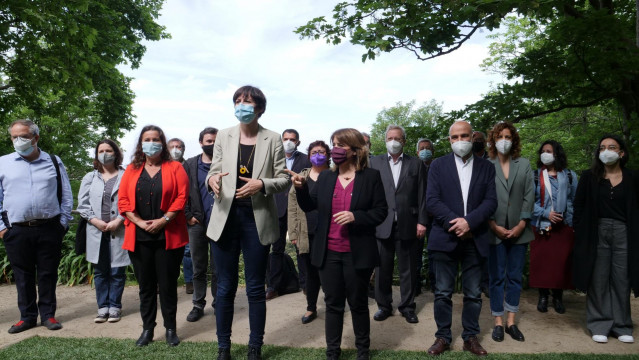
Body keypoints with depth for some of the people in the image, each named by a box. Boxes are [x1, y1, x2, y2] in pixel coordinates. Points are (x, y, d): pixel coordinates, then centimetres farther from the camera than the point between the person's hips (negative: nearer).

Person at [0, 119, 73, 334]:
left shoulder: (54, 162, 7)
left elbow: (66, 196, 9)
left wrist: (63, 223, 2)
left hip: (49, 229, 0)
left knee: (48, 275, 6)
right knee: (23, 276, 9)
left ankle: (48, 315, 19)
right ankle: (27, 317, 22)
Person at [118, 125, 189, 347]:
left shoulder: (174, 168, 1)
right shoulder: (132, 170, 9)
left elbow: (181, 197, -7)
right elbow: (123, 201, 3)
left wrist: (163, 220, -15)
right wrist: (140, 222, -10)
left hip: (168, 236, -3)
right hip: (139, 238, 3)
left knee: (168, 284, 4)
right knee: (146, 285, 11)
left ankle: (170, 329, 16)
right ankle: (147, 329, 22)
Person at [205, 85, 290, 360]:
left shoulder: (273, 140, -1)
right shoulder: (223, 136, 6)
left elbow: (284, 180, -1)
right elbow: (214, 170, 8)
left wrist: (261, 185, -20)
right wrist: (212, 178, -16)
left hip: (257, 219, -2)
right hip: (226, 217, 2)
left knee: (255, 288, 9)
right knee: (225, 287, 10)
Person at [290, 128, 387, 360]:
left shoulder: (371, 176, -4)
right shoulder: (325, 177, 6)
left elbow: (381, 211, -5)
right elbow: (309, 206, 7)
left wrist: (356, 216, -21)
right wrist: (301, 188, -12)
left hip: (357, 254, -3)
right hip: (329, 253, 3)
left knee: (358, 304, 13)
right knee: (333, 304, 13)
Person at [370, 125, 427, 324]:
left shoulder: (416, 164, 6)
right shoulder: (375, 162, 7)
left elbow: (422, 196, 3)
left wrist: (422, 221, -4)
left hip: (407, 224, 0)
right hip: (382, 224, 1)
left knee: (408, 269, 9)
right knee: (382, 268, 9)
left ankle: (407, 306, 23)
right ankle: (384, 305, 24)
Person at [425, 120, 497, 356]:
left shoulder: (487, 167, 7)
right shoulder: (438, 165, 3)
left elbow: (491, 201, -2)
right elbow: (431, 200, -6)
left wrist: (469, 222, -16)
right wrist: (454, 222, -16)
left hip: (475, 239, 1)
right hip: (445, 237, -1)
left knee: (473, 293, 10)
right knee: (443, 292, 6)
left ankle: (471, 337, 25)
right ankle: (443, 336, 19)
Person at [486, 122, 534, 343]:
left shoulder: (524, 164, 7)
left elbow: (529, 196, 4)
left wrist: (521, 225, -5)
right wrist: (494, 226, -10)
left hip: (518, 230, 3)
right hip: (495, 231, -3)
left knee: (515, 277, 9)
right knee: (497, 277, 4)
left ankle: (511, 322, 19)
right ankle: (498, 322, 14)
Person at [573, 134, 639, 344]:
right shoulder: (589, 177, 4)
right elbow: (579, 206, 3)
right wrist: (580, 233, -3)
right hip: (597, 233, -1)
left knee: (621, 280, 5)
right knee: (598, 281, 4)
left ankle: (621, 326, 18)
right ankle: (599, 325, 13)